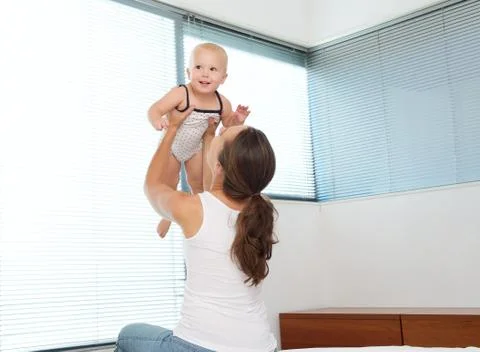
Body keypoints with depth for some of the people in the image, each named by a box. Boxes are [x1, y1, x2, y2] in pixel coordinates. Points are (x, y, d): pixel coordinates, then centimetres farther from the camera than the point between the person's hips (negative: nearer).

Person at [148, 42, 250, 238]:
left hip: (195, 148, 3)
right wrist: (157, 121, -61)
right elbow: (155, 109, -39)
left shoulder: (222, 103, -24)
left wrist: (237, 120, -27)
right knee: (168, 185, 11)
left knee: (198, 184, 18)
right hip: (171, 146, -3)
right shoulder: (181, 94, -37)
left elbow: (228, 127, -6)